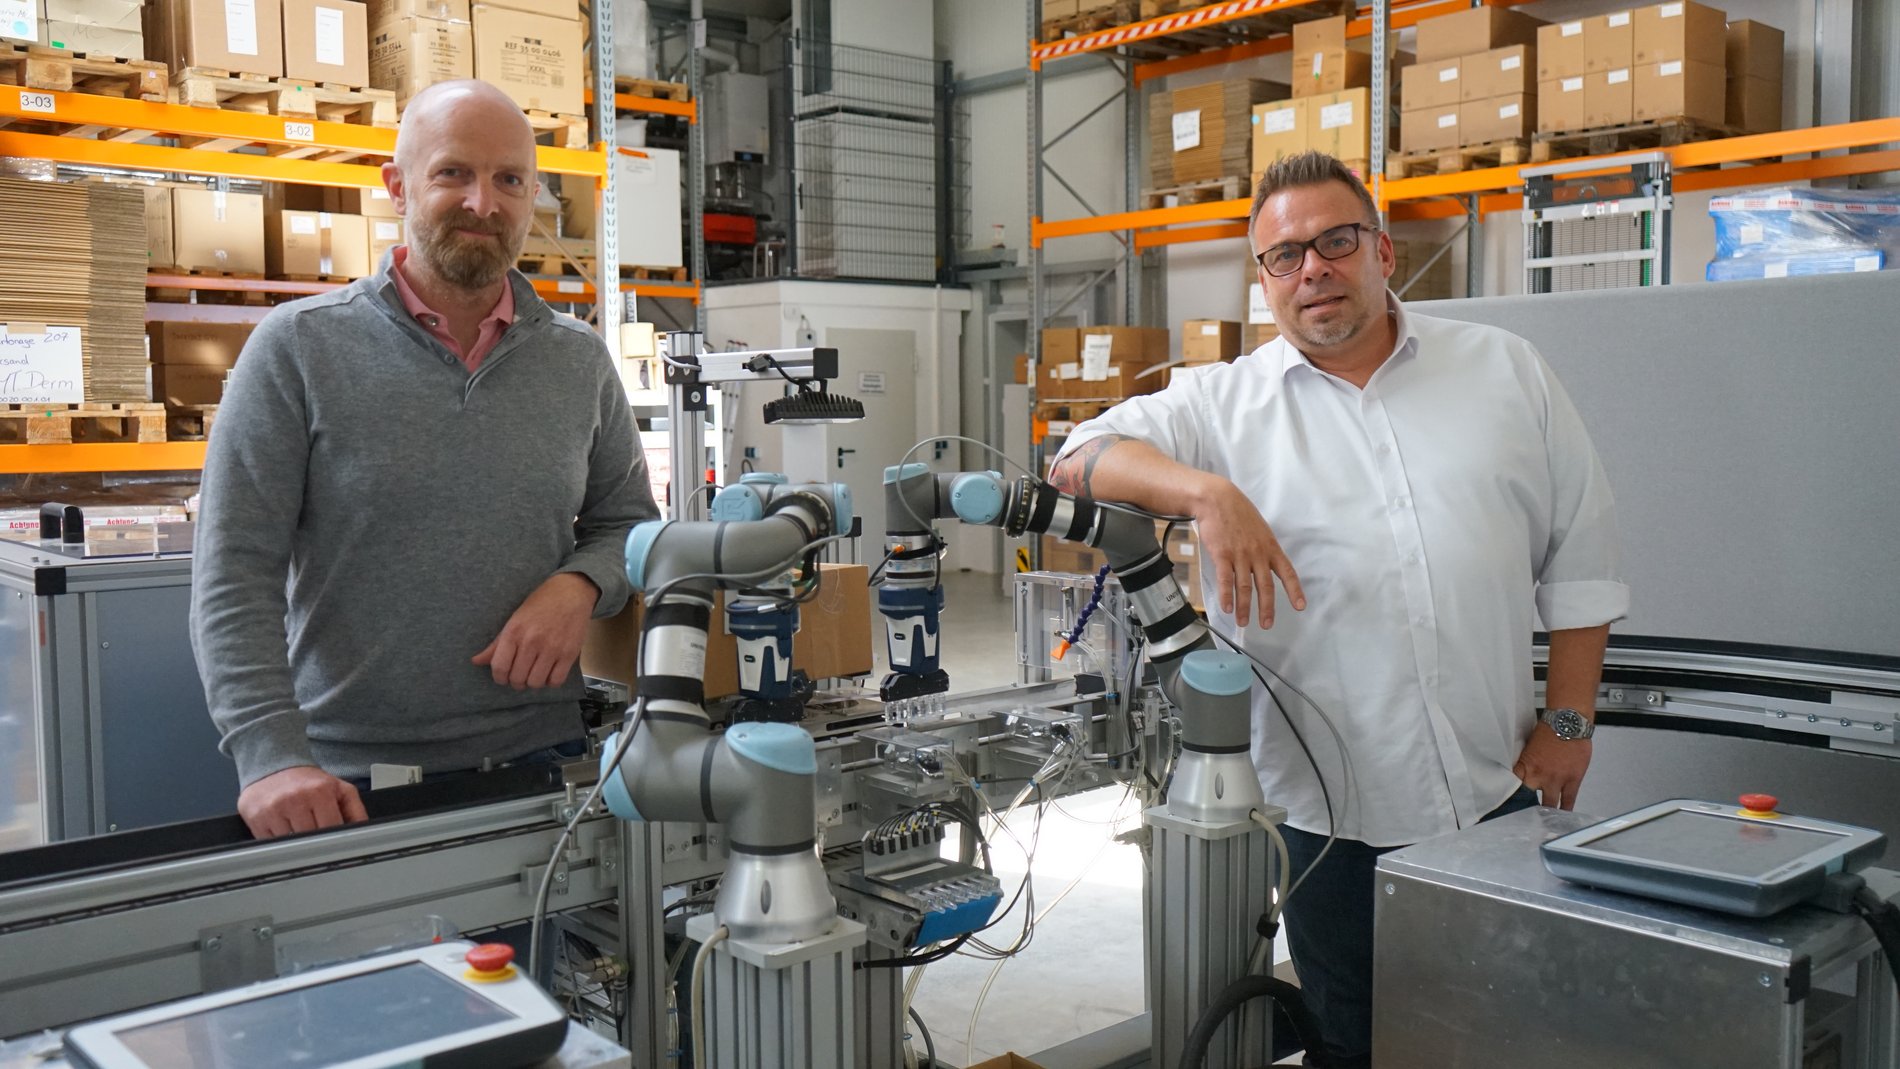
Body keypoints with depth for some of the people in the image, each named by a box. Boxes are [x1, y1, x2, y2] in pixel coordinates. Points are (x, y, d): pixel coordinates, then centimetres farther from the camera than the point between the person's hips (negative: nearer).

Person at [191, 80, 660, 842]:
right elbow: (235, 572, -8)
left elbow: (629, 522, 13)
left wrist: (580, 584, -9)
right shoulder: (300, 347, -4)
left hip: (537, 758, 3)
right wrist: (271, 754, -19)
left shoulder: (579, 360, 6)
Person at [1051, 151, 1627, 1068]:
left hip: (1497, 794, 2)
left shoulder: (1504, 371, 6)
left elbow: (1578, 552, 7)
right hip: (1330, 813, -1)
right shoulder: (1224, 403, 0)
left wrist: (1568, 721, 3)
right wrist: (1207, 491, -28)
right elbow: (1082, 457, -11)